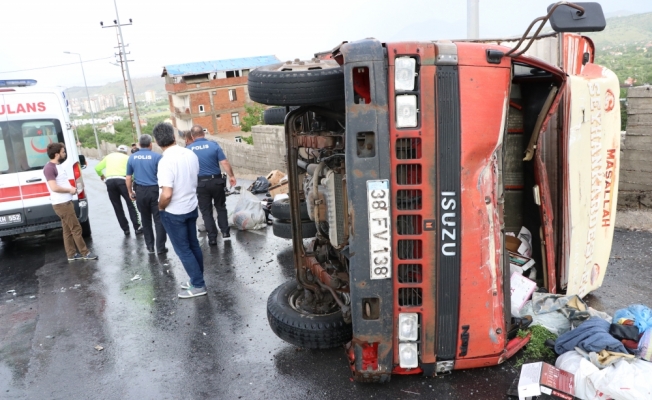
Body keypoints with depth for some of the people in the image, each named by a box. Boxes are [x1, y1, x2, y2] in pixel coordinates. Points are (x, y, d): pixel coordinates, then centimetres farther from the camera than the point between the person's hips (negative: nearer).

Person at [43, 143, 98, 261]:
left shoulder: (57, 166, 15)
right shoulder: (49, 168, -17)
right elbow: (54, 187, -25)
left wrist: (71, 188, 10)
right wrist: (70, 190, -14)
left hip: (65, 202, 10)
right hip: (62, 204, -10)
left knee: (68, 230, 13)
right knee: (76, 228, -4)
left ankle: (72, 254, 19)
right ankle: (85, 253, 3)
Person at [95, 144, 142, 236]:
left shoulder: (109, 156, 24)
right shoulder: (126, 157, 15)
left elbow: (97, 168, 24)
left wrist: (101, 175, 42)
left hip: (109, 181, 3)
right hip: (122, 180, -3)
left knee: (117, 207, 10)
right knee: (130, 205, 4)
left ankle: (125, 229, 14)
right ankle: (137, 228, 3)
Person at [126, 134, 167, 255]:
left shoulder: (132, 157, 5)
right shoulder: (157, 156, -7)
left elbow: (128, 178, 8)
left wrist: (130, 192, 19)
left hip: (140, 191, 4)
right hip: (155, 190, -3)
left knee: (145, 219, 15)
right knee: (159, 219, 3)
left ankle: (150, 246, 21)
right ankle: (160, 247, 4)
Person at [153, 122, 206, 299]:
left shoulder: (166, 161, -25)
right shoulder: (191, 154, -4)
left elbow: (167, 194, -29)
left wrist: (160, 207, -10)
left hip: (173, 213, -7)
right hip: (191, 207, 7)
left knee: (182, 249, 6)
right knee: (193, 245, 18)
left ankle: (198, 285, 14)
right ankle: (197, 279, 31)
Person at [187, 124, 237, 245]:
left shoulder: (188, 149, -2)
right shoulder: (214, 145, -6)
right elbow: (224, 163, -9)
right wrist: (231, 176, 3)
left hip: (201, 183, 0)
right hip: (216, 180, 0)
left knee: (206, 211, 10)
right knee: (221, 207, 18)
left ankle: (212, 238, 10)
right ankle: (225, 232, 17)